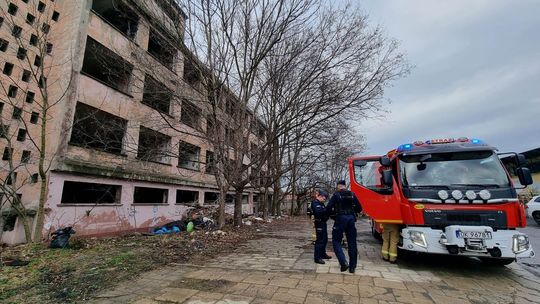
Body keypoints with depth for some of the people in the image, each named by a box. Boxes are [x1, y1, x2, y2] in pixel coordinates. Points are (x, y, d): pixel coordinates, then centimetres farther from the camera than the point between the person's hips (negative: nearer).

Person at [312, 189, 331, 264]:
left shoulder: (321, 203, 17)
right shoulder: (315, 203, -14)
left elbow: (324, 212, 15)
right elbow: (318, 211, -28)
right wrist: (326, 210, -29)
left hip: (323, 223, 10)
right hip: (319, 223, -10)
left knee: (325, 239, 18)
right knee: (320, 240, -8)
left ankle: (323, 254, 33)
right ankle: (317, 257, -2)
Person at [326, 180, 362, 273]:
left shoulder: (336, 195, -5)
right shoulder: (352, 195, 6)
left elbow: (328, 208, -10)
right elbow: (359, 208, 8)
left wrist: (333, 213, 8)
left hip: (340, 219, -4)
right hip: (351, 219, 4)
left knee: (336, 241, 8)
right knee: (352, 243, 12)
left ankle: (343, 263, -7)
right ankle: (352, 267, 17)